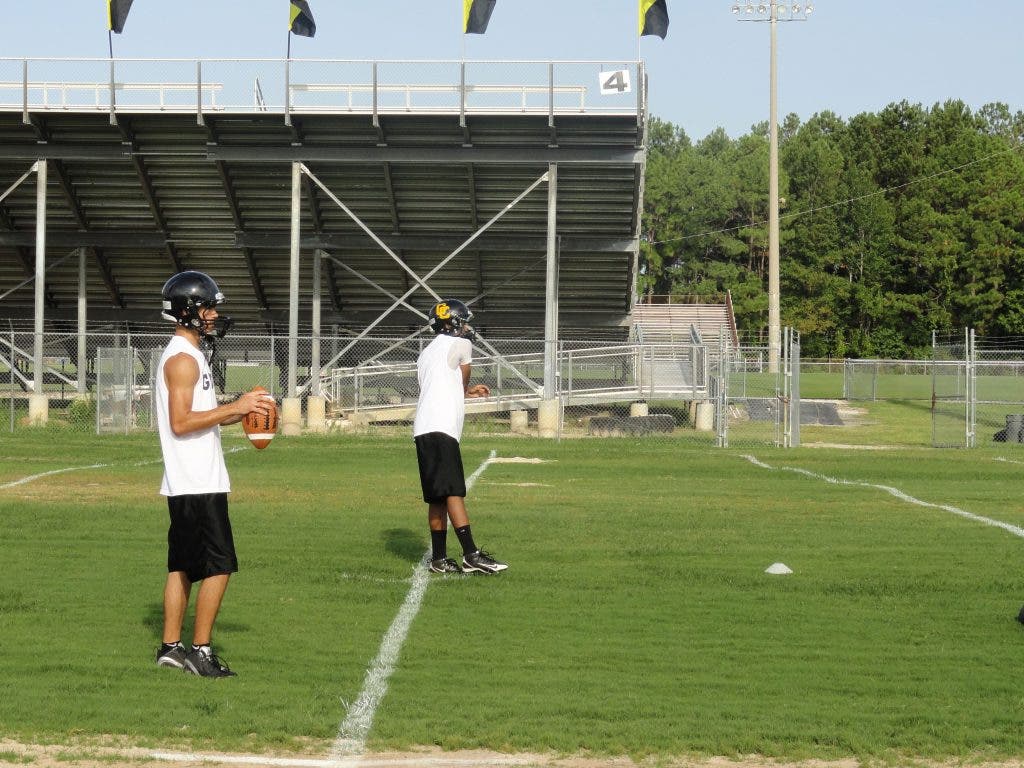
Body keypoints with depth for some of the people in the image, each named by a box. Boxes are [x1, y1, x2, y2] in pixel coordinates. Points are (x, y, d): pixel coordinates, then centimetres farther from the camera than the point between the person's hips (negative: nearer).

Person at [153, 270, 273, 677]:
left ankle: (171, 647, 17)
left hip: (189, 485, 10)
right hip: (198, 485, -10)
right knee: (218, 567, -7)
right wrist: (235, 408, -20)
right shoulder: (183, 359, -15)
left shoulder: (189, 354, 17)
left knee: (183, 566, 12)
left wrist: (241, 412, 11)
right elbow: (180, 422, -21)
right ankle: (200, 651, -3)